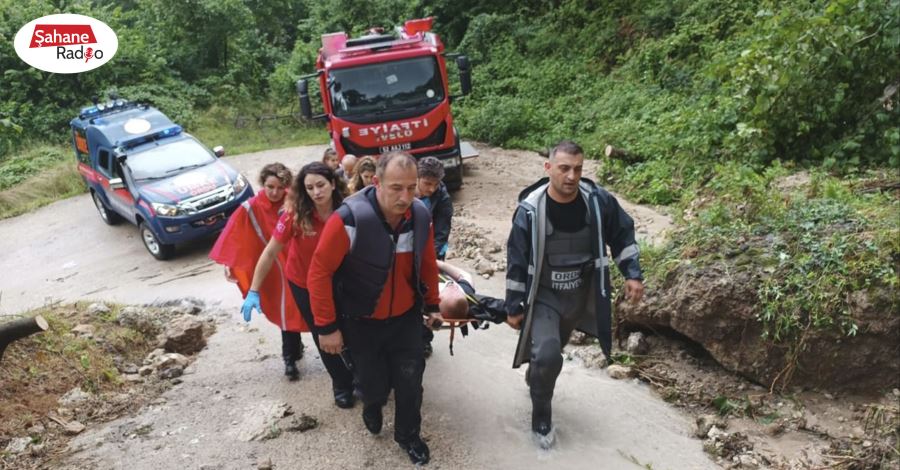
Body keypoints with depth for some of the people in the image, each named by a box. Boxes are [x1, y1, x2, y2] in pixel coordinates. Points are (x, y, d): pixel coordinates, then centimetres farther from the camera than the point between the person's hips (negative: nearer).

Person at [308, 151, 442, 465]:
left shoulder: (421, 216, -12)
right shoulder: (349, 219, -29)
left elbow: (427, 264, 4)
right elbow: (320, 272, -22)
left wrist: (432, 304, 13)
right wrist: (327, 326, -19)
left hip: (406, 317, 3)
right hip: (360, 321, -3)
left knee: (410, 379, 10)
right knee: (373, 382, 13)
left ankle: (408, 435, 37)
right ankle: (373, 406, 51)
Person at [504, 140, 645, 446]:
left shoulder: (598, 201, -15)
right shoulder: (530, 209, -21)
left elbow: (622, 235, 3)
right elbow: (517, 261, -13)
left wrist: (632, 274, -3)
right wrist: (513, 307, -9)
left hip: (582, 295, 4)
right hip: (544, 297, -3)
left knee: (552, 350, 21)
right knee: (546, 356, -18)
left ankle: (535, 379, 55)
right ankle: (541, 417, 8)